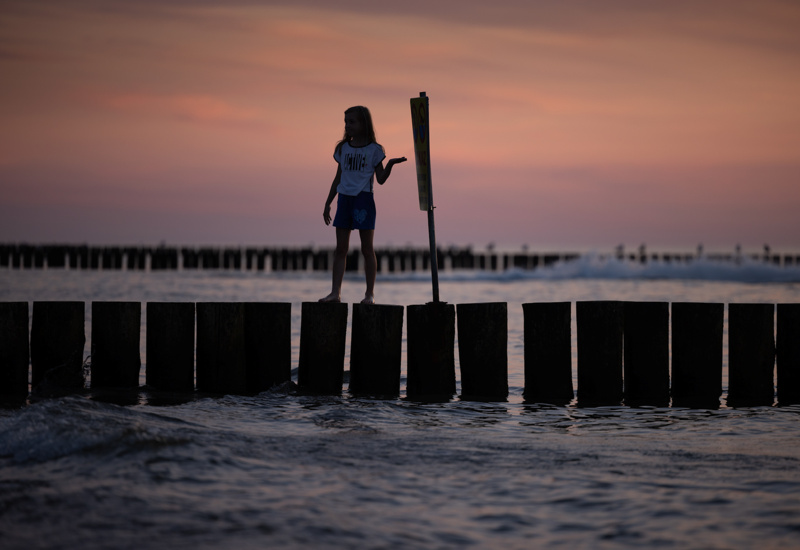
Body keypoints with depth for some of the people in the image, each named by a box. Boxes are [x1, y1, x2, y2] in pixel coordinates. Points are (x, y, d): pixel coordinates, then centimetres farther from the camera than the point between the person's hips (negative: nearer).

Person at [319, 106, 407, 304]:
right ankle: (335, 292, 1)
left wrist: (390, 164, -19)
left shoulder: (374, 149, -1)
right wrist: (327, 204, 16)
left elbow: (380, 179, -2)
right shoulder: (342, 149, 12)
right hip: (345, 199, 4)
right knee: (341, 248, 1)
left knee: (367, 248, 0)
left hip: (364, 199, -4)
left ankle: (370, 293, 5)